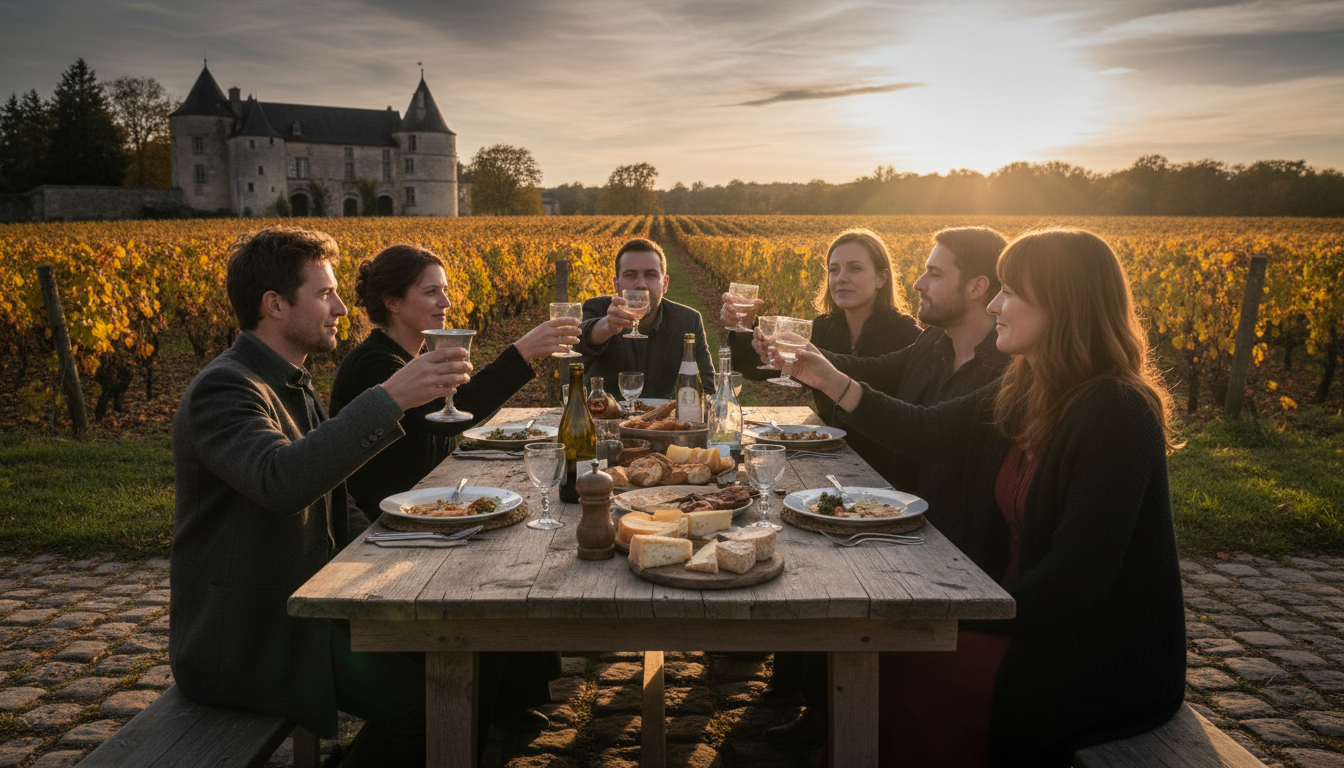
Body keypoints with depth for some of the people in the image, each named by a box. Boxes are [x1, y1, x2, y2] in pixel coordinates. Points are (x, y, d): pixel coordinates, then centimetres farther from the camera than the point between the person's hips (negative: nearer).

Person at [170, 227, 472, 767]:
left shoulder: (291, 385, 12)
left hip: (299, 608, 9)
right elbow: (281, 479, -40)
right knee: (420, 699, -19)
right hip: (240, 640, -9)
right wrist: (390, 399, -40)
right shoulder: (223, 388, -19)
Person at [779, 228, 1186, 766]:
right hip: (1035, 624, 7)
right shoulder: (1022, 393, 4)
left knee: (913, 679, -19)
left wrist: (970, 615, -18)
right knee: (886, 646, -7)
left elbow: (1076, 577, -24)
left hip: (1105, 657, -7)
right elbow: (926, 434, 14)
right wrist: (831, 380, 8)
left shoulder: (1117, 415, -22)